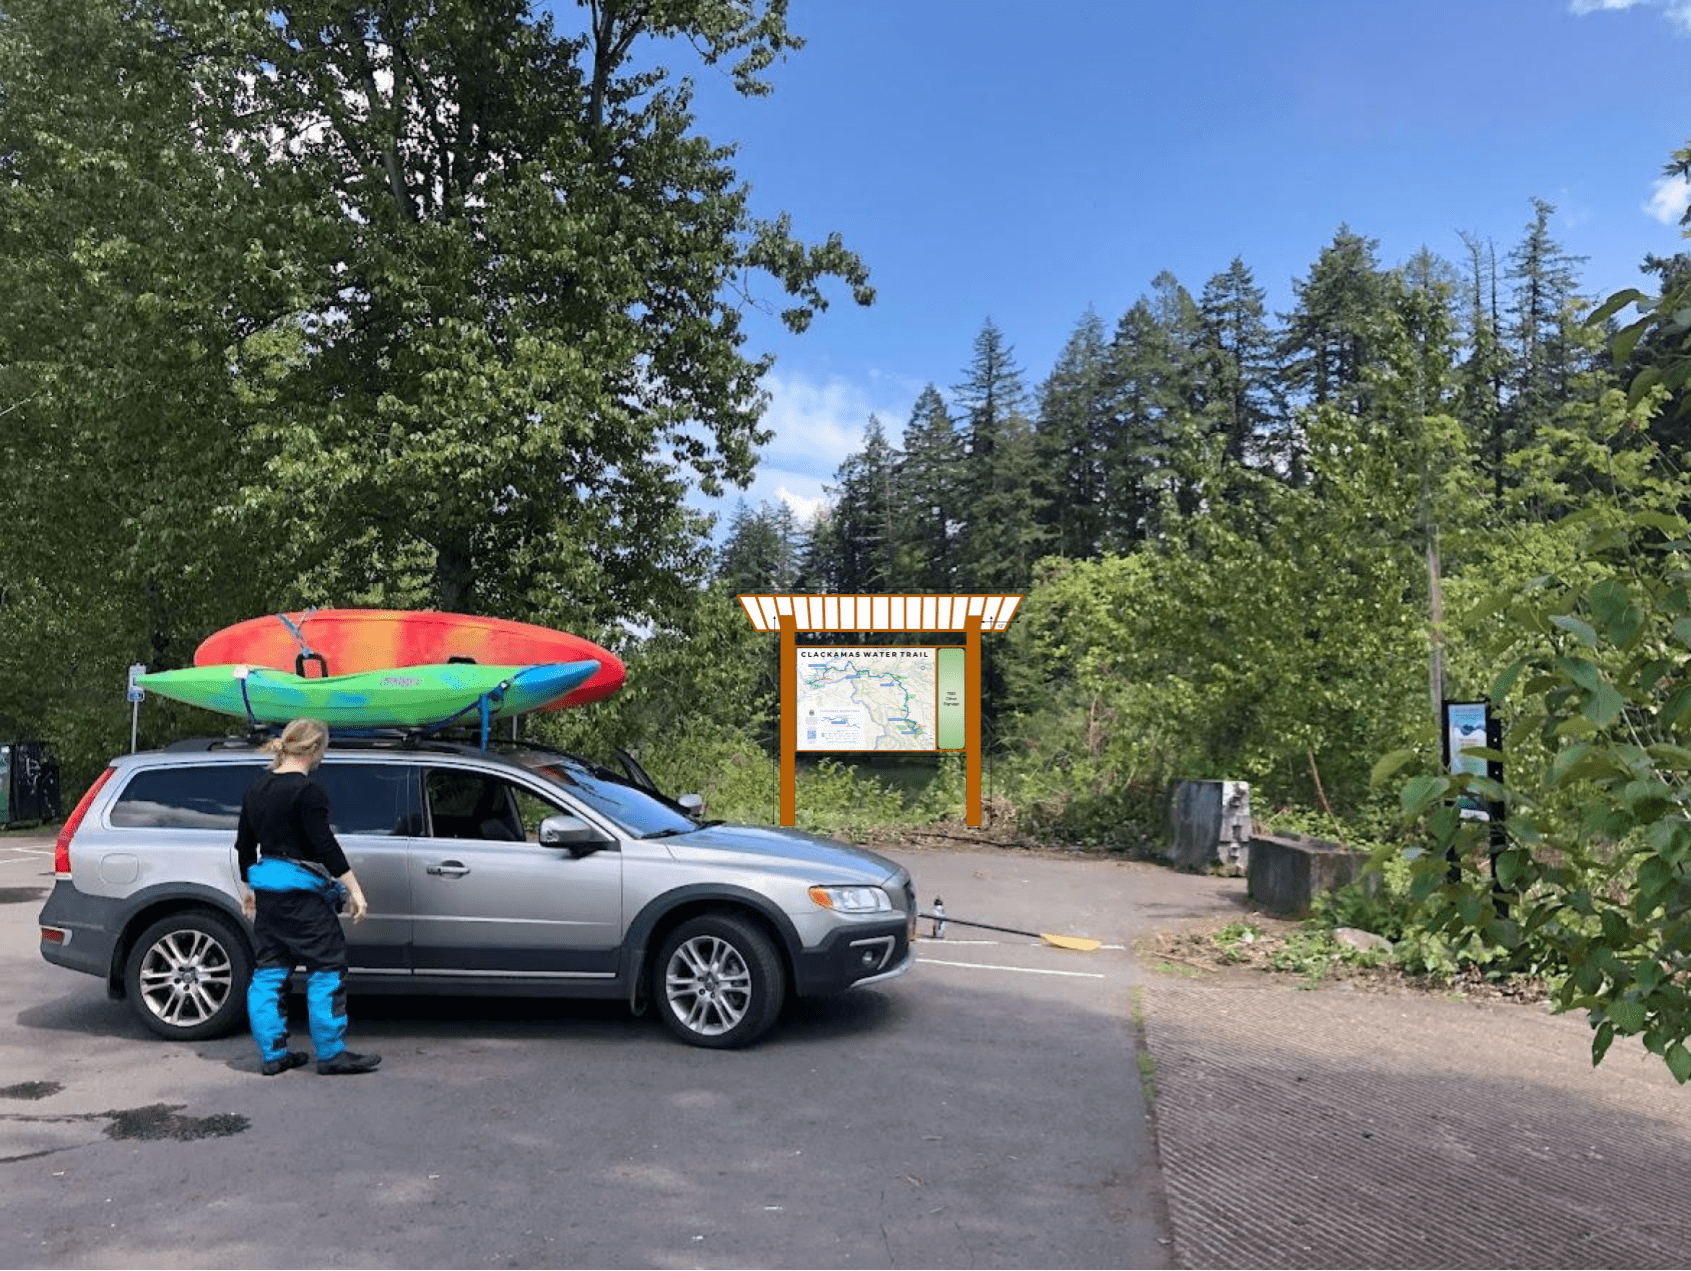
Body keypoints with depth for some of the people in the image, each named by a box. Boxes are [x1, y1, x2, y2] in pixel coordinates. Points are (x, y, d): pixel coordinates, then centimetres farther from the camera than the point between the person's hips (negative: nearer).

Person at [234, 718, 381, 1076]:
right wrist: (354, 889, -18)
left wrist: (247, 886, 28)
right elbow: (325, 845, -19)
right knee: (327, 968, -1)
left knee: (270, 970, 12)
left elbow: (244, 844, 17)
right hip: (299, 890, -9)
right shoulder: (307, 791, -15)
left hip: (266, 885, 9)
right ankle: (331, 1055, 1)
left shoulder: (256, 788, 10)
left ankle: (273, 1054, 16)